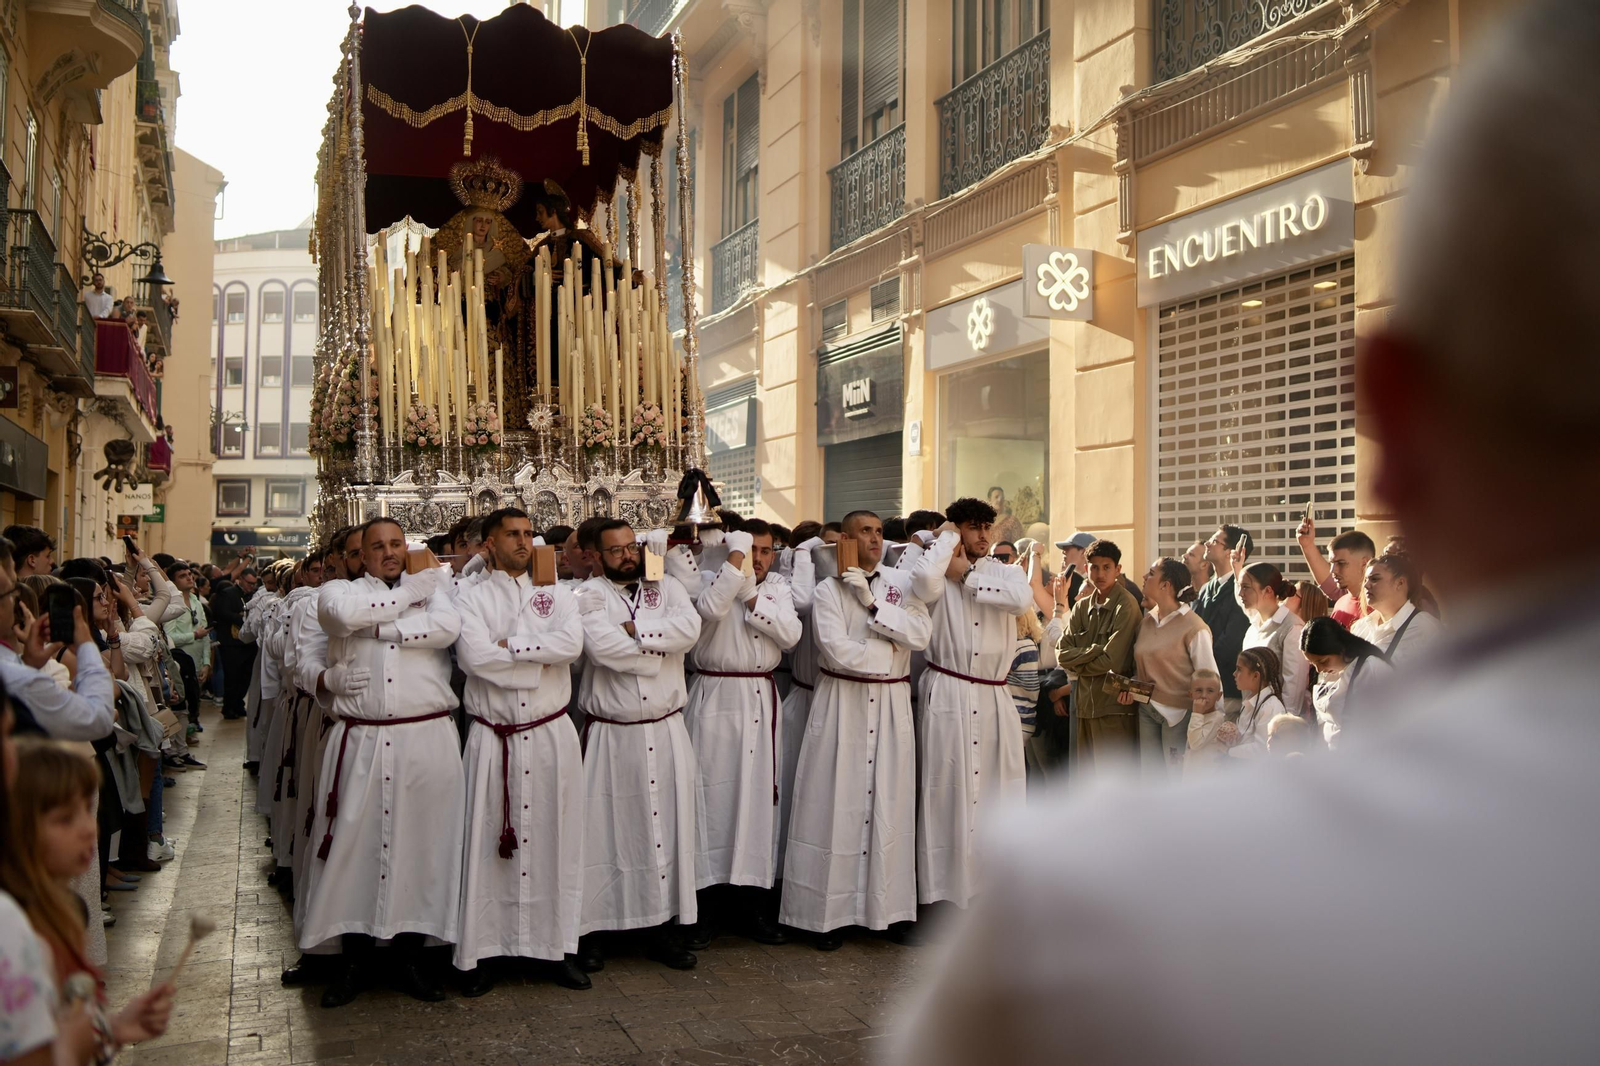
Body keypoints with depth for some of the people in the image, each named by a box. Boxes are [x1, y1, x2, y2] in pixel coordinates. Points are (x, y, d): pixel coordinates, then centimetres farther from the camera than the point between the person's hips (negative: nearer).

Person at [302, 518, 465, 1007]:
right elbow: (341, 612, -13)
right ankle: (354, 954, 16)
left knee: (421, 840, 3)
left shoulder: (432, 587, 13)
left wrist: (377, 627, -7)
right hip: (361, 740, 0)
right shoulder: (345, 592, 13)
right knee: (354, 840, 1)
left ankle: (409, 954, 16)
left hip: (427, 738, 0)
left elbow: (447, 627, -9)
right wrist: (409, 592, -3)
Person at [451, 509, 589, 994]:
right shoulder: (471, 598, 3)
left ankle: (558, 947, 16)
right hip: (492, 737, -2)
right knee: (488, 842, 1)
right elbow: (474, 655, -15)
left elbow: (572, 643, -10)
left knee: (555, 839, 6)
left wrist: (511, 645, -11)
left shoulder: (556, 593, 10)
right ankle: (480, 953, 11)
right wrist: (540, 657, -10)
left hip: (551, 734, 2)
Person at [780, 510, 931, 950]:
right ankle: (828, 913, 5)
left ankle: (891, 906, 14)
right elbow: (837, 650, -13)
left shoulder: (902, 583, 9)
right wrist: (889, 651, -4)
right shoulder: (828, 590, 0)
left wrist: (872, 604, -11)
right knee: (837, 806, -3)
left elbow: (921, 634, -5)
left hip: (891, 704, 3)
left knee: (890, 805, 4)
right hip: (842, 704, -3)